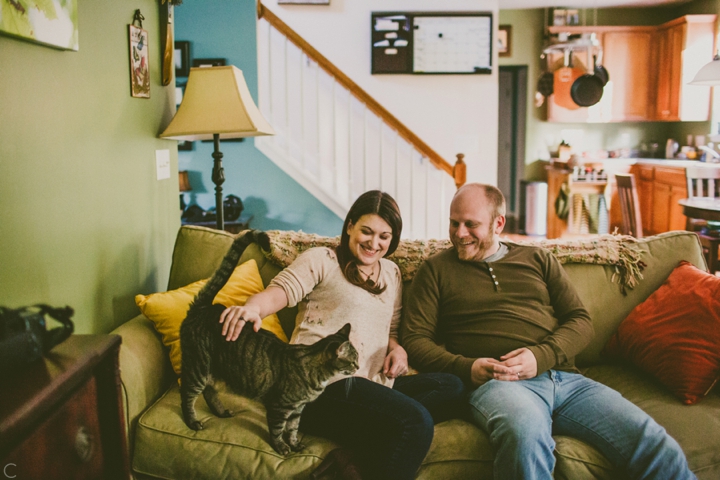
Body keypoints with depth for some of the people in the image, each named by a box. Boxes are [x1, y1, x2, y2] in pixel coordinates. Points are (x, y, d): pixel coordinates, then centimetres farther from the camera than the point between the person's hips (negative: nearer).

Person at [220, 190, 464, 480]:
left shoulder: (392, 274, 25)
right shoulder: (321, 260, 6)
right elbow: (279, 292, -8)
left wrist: (396, 349, 4)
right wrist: (252, 307, -32)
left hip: (373, 385, 8)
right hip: (321, 383, -8)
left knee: (452, 387, -19)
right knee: (415, 421, -30)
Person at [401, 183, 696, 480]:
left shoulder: (539, 260, 22)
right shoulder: (436, 270, 15)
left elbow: (581, 321, 14)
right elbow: (414, 338, 8)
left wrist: (542, 355, -6)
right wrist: (465, 367, -10)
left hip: (565, 378, 3)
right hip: (495, 383, -3)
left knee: (658, 447, -18)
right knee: (526, 436, -40)